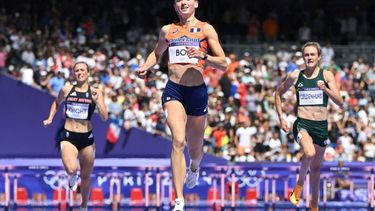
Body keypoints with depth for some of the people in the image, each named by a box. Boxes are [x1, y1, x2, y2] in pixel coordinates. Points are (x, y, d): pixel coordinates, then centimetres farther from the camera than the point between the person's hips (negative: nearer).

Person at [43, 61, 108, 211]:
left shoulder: (95, 93, 0)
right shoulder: (66, 90, 2)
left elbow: (104, 117, -7)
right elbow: (57, 103, 24)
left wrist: (97, 101, -20)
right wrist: (50, 118, 11)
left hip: (87, 138, 1)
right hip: (69, 137, -1)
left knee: (86, 176, 12)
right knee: (71, 169, -27)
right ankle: (73, 177, 12)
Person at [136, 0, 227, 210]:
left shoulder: (206, 29, 2)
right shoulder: (167, 30, 11)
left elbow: (223, 64, -2)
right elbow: (157, 53, 31)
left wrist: (203, 56, -20)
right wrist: (146, 67, 10)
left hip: (197, 91, 0)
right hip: (173, 90, 0)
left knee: (195, 149, 13)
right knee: (178, 140, -22)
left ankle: (194, 168, 54)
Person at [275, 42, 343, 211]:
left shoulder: (327, 76, -1)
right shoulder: (295, 76, 0)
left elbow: (340, 102, -7)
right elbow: (278, 93, 15)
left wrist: (325, 89, -23)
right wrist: (281, 118, 8)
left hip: (321, 126, 2)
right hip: (302, 124, -2)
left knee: (316, 167, 15)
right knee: (310, 153, -32)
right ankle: (299, 185, -7)